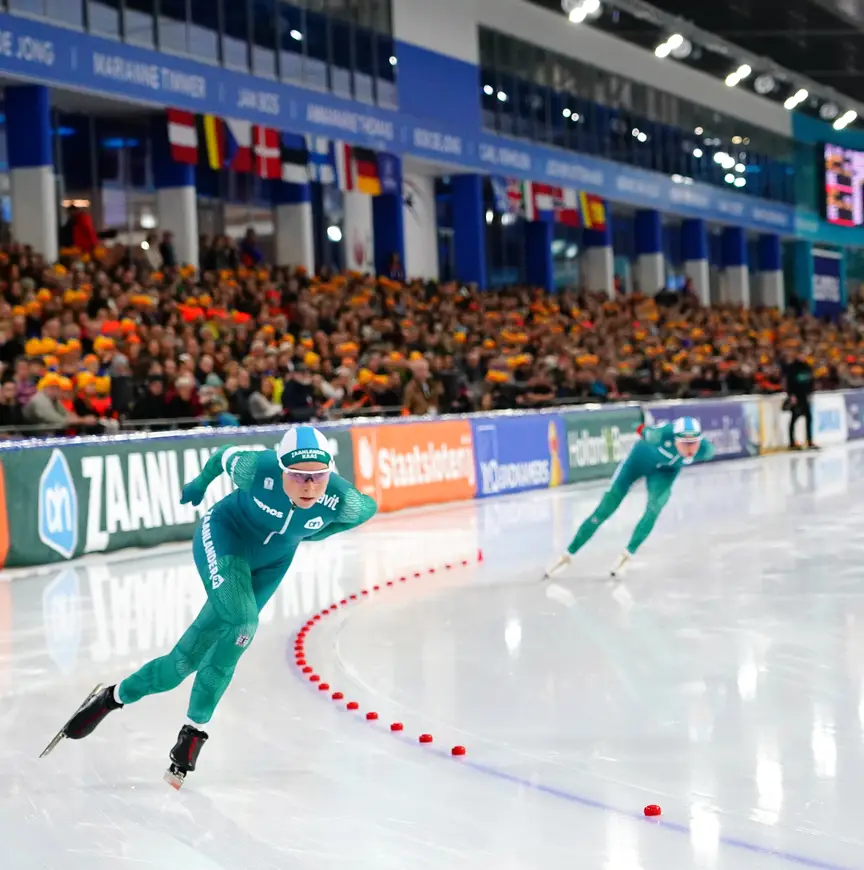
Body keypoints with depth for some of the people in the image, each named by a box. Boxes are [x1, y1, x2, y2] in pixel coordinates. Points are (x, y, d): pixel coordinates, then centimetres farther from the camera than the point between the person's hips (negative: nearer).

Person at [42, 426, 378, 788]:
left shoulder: (343, 502, -29)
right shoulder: (256, 469, -32)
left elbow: (369, 507, -5)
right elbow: (226, 454, -9)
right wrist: (200, 484, 12)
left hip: (271, 560, 3)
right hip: (225, 533, -3)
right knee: (242, 624, -26)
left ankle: (117, 696, 17)